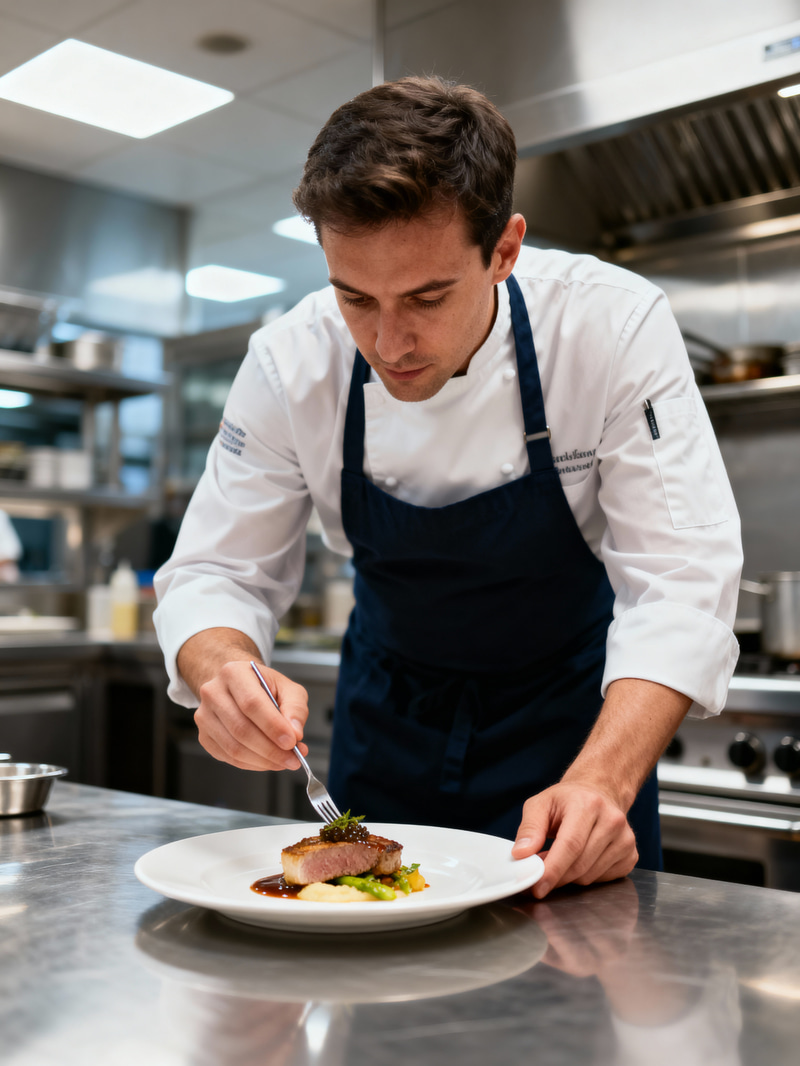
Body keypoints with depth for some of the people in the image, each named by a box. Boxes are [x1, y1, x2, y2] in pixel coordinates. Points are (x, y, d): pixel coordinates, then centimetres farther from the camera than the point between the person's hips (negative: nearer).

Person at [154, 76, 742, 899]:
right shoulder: (291, 362, -21)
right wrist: (227, 673, -38)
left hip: (567, 708, -2)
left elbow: (678, 582, -28)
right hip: (389, 707, 3)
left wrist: (603, 781, -43)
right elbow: (215, 573, -14)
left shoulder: (616, 327, -27)